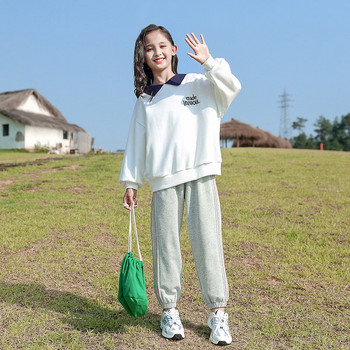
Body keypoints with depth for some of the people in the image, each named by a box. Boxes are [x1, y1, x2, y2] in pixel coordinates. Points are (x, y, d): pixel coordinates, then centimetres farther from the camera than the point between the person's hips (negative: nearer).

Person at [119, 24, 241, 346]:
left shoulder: (197, 84, 9)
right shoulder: (144, 101, 15)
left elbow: (231, 87, -5)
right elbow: (136, 143, 14)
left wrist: (208, 61, -14)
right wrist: (130, 182, 10)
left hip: (200, 175, -2)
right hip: (162, 180, 2)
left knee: (207, 240, -3)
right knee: (166, 243, 3)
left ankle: (218, 312, 8)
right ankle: (169, 310, 16)